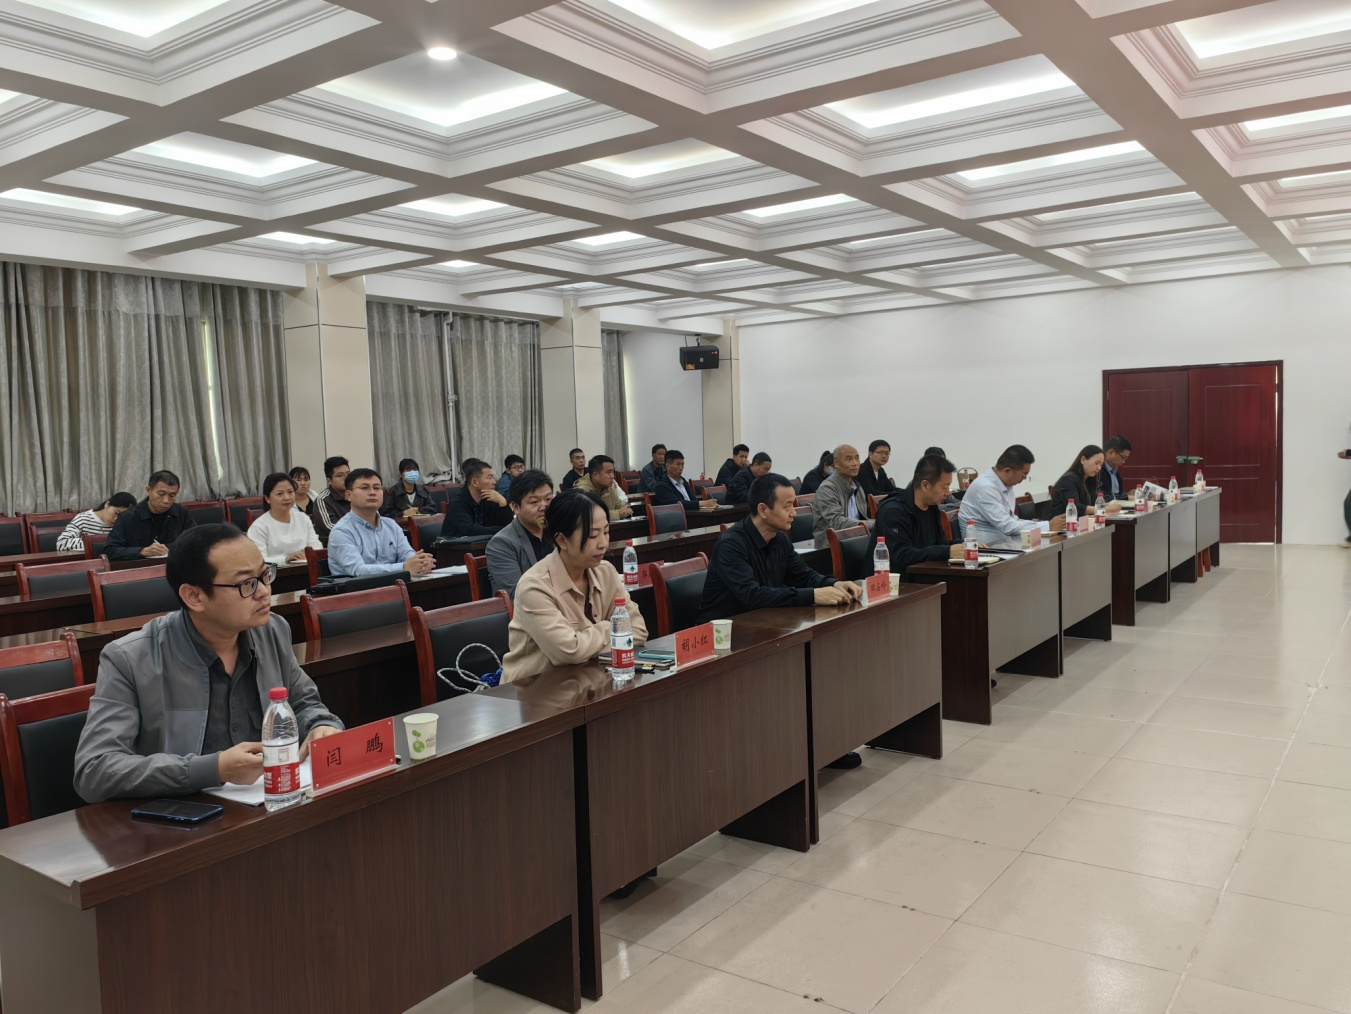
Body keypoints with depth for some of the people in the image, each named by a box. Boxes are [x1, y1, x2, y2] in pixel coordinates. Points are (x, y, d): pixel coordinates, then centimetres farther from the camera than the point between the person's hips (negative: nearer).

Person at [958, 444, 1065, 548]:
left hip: (1005, 540, 9)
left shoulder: (1007, 485, 6)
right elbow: (1006, 526, -22)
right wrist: (1048, 526, -18)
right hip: (987, 545, -8)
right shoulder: (985, 487, -20)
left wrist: (1032, 524, -4)